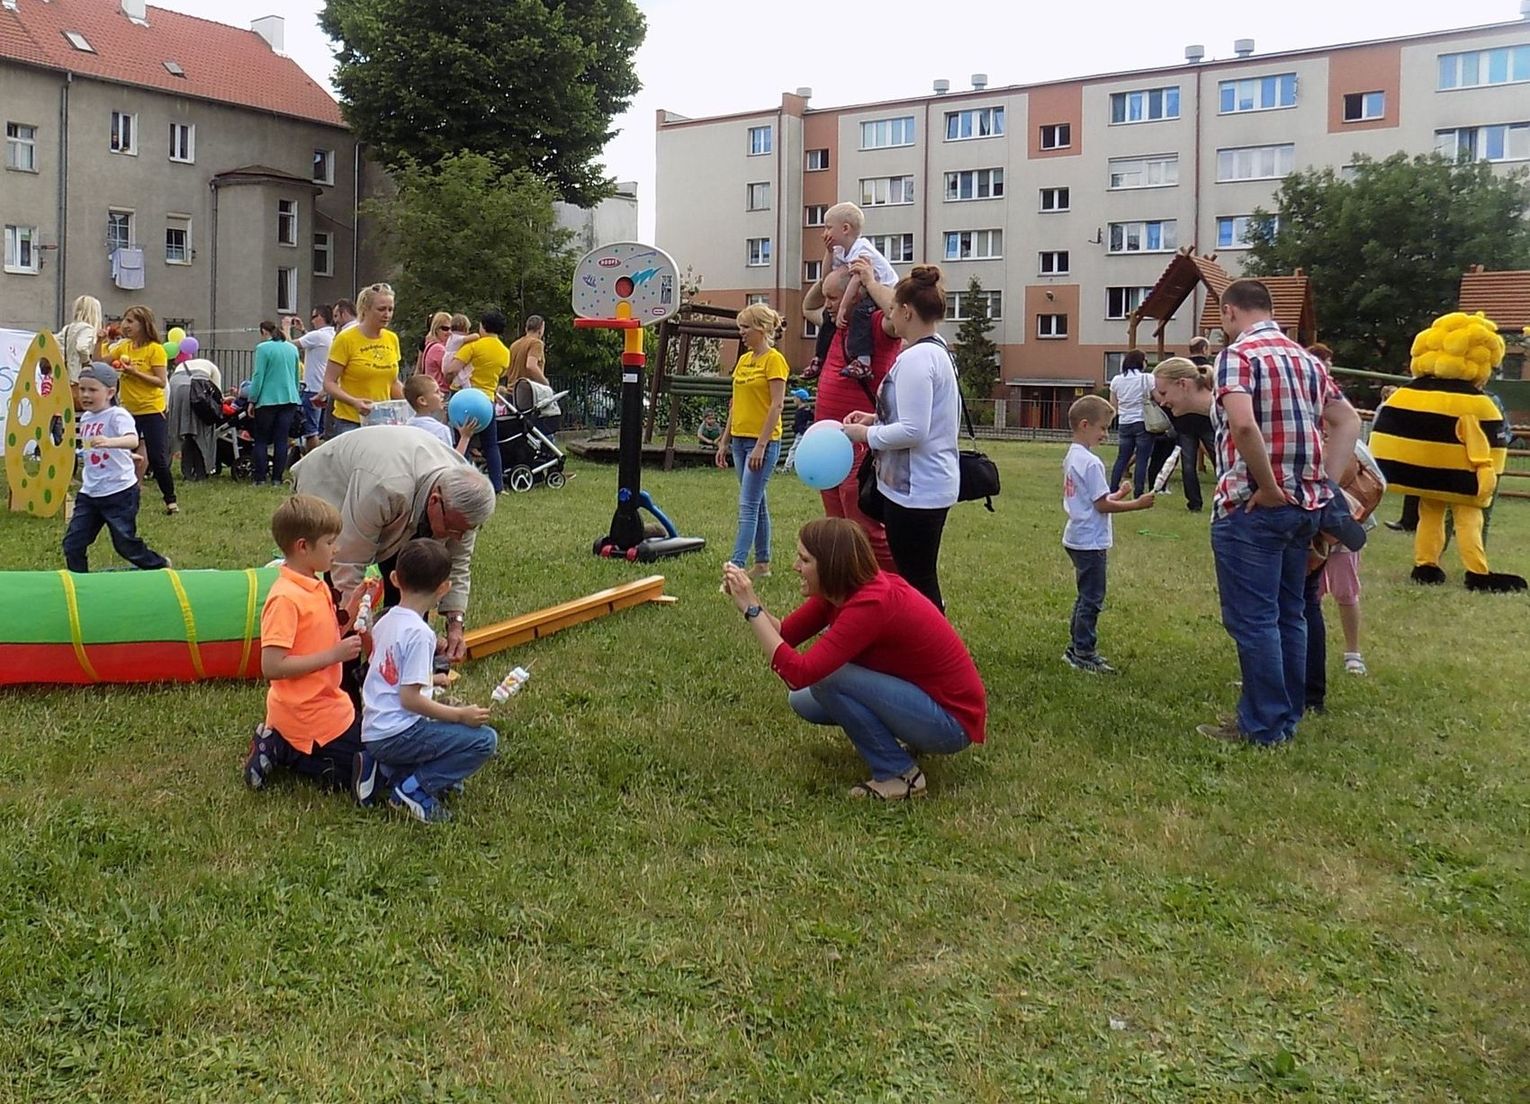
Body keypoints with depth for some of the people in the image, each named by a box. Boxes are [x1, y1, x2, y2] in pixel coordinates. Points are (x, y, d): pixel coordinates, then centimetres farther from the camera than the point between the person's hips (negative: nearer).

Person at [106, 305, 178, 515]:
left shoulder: (155, 349, -10)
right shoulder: (123, 347, 8)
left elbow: (161, 382, -15)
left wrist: (135, 372, -22)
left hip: (152, 411, -6)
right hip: (129, 411, 6)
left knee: (157, 459, -3)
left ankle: (171, 500, 11)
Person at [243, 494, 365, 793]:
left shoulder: (315, 587, 7)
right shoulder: (285, 598, -22)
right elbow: (272, 667, -26)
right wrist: (335, 655, -23)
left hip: (327, 701, 9)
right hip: (309, 716, -9)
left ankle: (277, 744, 14)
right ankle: (281, 751, 1)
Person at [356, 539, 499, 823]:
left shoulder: (385, 621, 9)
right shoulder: (419, 633, -18)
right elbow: (410, 699, -21)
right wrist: (460, 715, -13)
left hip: (372, 733, 9)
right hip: (397, 734, -9)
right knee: (485, 739, -11)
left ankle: (384, 770, 11)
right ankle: (414, 788, -11)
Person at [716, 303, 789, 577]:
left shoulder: (774, 360, -10)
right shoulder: (744, 360, 14)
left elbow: (777, 405, -15)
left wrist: (761, 445, -20)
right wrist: (725, 441, 16)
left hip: (763, 441, -8)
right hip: (740, 439, 8)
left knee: (748, 505, -12)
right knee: (757, 503, 12)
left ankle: (736, 565, -16)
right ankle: (762, 563, 18)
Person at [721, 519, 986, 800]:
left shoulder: (871, 605, -29)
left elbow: (798, 673, -32)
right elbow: (786, 633, 2)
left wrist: (751, 609, -27)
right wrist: (747, 599, -13)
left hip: (952, 720, -9)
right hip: (921, 695, 9)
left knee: (825, 676, -23)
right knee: (803, 702, 7)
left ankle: (900, 774, -10)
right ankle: (901, 740, 14)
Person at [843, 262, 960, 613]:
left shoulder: (915, 359, -19)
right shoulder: (938, 351, 13)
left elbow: (912, 431, -25)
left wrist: (866, 434, -11)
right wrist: (877, 419, 18)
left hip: (915, 491, -11)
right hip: (935, 485, 11)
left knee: (917, 584, -4)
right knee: (924, 581, 18)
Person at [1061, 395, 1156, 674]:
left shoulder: (1072, 457, 10)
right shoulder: (1091, 462, -20)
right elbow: (1102, 505, -19)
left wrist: (1116, 495, 12)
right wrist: (1137, 504, -14)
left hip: (1077, 538, 10)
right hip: (1091, 542, -10)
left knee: (1086, 596, 18)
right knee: (1092, 599, -2)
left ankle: (1077, 649, 25)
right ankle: (1084, 654, 4)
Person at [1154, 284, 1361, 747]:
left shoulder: (1239, 354, -11)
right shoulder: (1306, 359, 15)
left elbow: (1243, 424, -28)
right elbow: (1348, 421, 16)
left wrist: (1268, 488, -20)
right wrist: (1326, 483, 8)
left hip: (1253, 506, -8)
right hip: (1305, 505, 8)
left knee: (1252, 617, -1)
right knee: (1289, 614, 15)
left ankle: (1264, 725, 3)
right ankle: (1287, 716, 23)